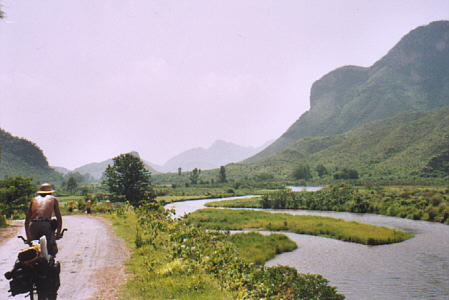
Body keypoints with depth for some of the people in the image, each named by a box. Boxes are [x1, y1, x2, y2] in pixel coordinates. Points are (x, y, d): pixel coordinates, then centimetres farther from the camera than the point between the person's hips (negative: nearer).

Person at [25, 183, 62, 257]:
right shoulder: (53, 199, 23)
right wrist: (58, 234, 26)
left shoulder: (34, 199, 28)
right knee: (52, 250, 5)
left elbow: (27, 220, 27)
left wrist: (28, 237, 32)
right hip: (46, 225, -2)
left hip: (33, 225, 2)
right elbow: (59, 218, 19)